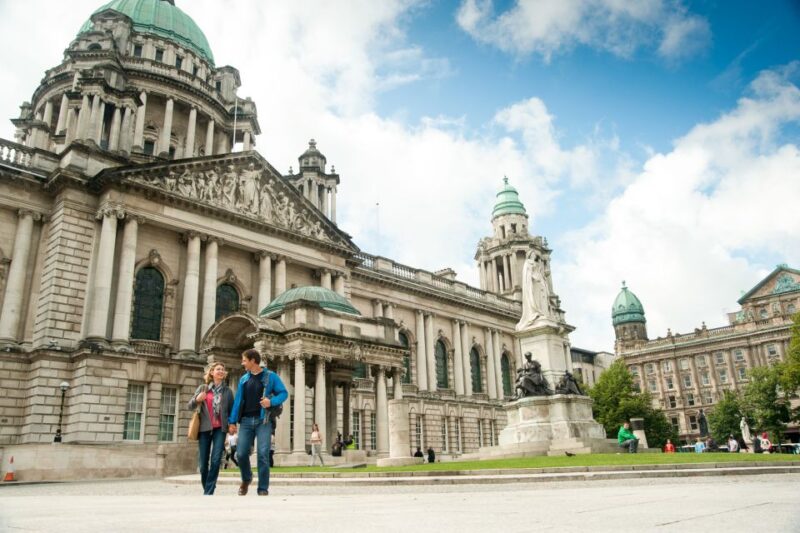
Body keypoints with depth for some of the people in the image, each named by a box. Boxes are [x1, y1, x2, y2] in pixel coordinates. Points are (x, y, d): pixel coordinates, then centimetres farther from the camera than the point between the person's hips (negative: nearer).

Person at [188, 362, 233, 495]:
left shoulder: (227, 391, 8)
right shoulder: (203, 388, 8)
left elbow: (232, 410, 11)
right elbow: (190, 406, 6)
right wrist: (197, 399, -15)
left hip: (220, 429, -1)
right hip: (205, 428, 1)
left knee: (216, 460, -14)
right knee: (203, 463, 4)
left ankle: (208, 492, -7)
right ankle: (206, 488, 25)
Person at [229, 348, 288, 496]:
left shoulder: (270, 376, 1)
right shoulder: (243, 379, 13)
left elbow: (284, 393, 1)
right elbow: (238, 400, 11)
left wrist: (271, 401, -17)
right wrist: (232, 421, 6)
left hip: (263, 420, -3)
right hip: (246, 420, 4)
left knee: (263, 454, -8)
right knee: (241, 453, -1)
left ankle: (263, 489, 2)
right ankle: (246, 478, 28)